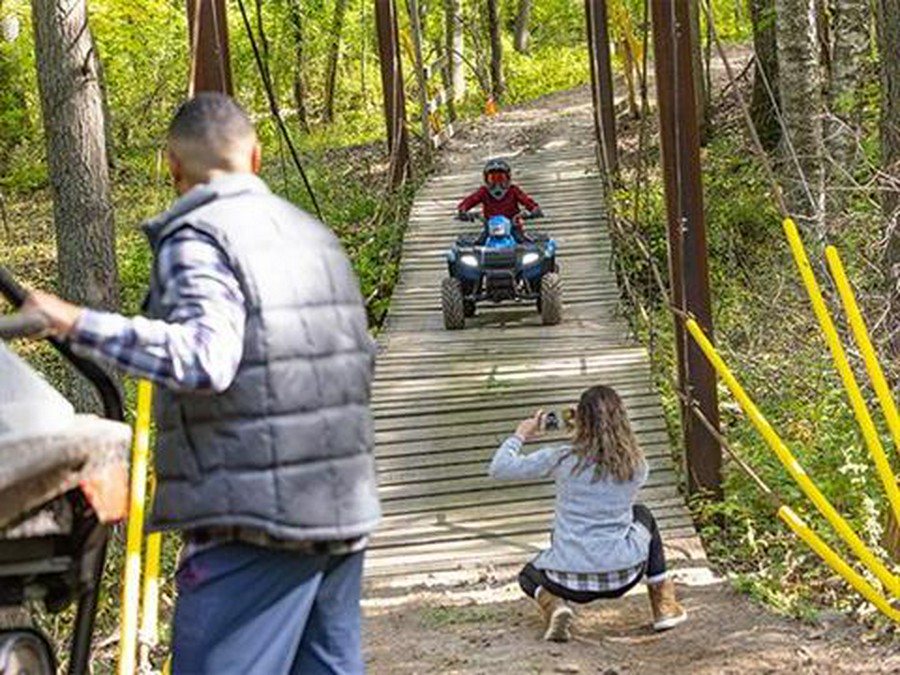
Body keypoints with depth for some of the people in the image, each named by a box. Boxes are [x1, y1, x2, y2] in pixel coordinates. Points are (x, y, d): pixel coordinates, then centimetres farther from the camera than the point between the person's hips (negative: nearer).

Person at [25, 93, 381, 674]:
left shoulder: (195, 238, -8)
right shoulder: (315, 234, 17)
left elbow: (204, 358, -25)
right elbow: (362, 359, 20)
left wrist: (79, 325, -23)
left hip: (259, 518, -8)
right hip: (346, 511, 8)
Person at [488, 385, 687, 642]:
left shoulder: (562, 459, -9)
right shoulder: (635, 464, -2)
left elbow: (499, 469, -1)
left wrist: (520, 435, 16)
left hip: (570, 580, -2)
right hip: (624, 576, 2)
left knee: (529, 574, 35)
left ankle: (553, 604, -1)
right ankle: (664, 605, 26)